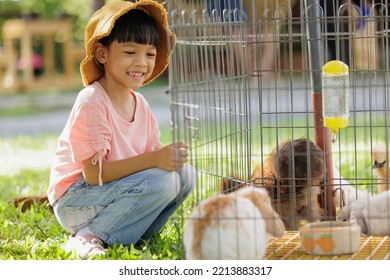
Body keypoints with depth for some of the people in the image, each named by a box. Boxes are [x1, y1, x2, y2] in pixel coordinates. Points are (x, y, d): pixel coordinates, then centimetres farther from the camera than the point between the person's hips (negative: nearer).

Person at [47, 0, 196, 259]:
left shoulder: (139, 103, 5)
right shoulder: (92, 102, -20)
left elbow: (152, 154, 2)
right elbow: (94, 173, -26)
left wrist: (171, 155, -22)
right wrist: (154, 159, -32)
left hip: (112, 192, 8)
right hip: (74, 202, -8)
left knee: (185, 173, -5)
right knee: (161, 182, -25)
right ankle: (89, 237, -15)